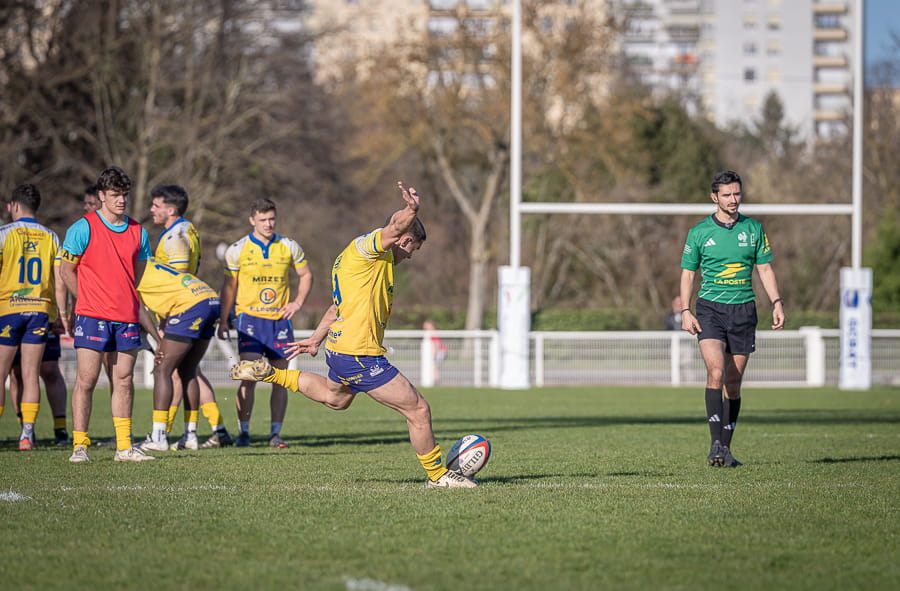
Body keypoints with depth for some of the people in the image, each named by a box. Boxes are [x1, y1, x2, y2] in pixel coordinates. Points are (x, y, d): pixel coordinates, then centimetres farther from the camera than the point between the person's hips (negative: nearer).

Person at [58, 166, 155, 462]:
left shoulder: (138, 232, 10)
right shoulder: (83, 228, -5)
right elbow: (66, 270, 3)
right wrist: (88, 300, 9)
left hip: (127, 318, 4)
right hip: (92, 316, -4)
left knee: (124, 381, 6)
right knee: (86, 379, -6)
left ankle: (124, 446, 10)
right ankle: (80, 446, -2)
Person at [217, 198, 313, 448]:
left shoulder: (289, 247, 5)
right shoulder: (238, 250, 0)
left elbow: (306, 275, 17)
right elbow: (229, 286, 6)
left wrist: (298, 302, 3)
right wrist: (223, 320, 2)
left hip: (280, 319, 2)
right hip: (250, 317, -2)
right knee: (249, 377, -12)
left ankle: (276, 433, 8)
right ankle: (244, 432, -5)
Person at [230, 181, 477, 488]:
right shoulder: (366, 246, -12)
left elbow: (338, 305, 28)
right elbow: (394, 228, -35)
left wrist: (316, 339, 35)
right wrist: (411, 211, -54)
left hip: (339, 348, 11)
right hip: (360, 356, -11)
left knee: (334, 397, 39)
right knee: (418, 410, -5)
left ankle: (270, 373, 39)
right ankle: (437, 474, 7)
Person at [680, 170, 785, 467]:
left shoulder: (753, 229, 7)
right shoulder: (698, 232, 2)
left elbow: (765, 268, 11)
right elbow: (688, 274, 6)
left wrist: (777, 303, -1)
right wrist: (685, 312, -4)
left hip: (743, 310, 2)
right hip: (710, 309, -2)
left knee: (733, 383, 5)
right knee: (716, 372, -21)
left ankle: (725, 448, 13)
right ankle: (715, 443, -21)